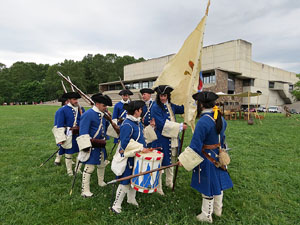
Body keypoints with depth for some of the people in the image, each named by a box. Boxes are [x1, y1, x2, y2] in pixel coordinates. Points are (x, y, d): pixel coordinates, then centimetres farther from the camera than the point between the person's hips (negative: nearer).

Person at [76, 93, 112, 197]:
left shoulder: (102, 114, 8)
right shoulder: (88, 114, -18)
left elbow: (107, 126, 20)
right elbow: (83, 132, -21)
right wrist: (86, 146, -23)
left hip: (101, 145, 9)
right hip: (91, 146, -8)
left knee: (102, 164, 21)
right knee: (89, 167, -1)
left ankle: (101, 182, 43)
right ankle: (85, 190, 14)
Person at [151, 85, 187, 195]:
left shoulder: (171, 106, 8)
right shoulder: (156, 107, -14)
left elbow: (183, 109, 20)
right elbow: (162, 124, -21)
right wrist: (180, 126, -20)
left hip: (172, 138, 7)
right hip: (161, 139, -7)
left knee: (170, 161, 19)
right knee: (160, 163, 2)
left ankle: (169, 182, 38)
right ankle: (158, 187, 18)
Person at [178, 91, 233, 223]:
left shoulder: (203, 122, -27)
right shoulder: (221, 119, -1)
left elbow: (195, 145, -25)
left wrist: (184, 159, -15)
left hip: (206, 160, -8)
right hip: (218, 157, 8)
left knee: (207, 187, 9)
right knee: (217, 183, 22)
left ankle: (206, 216, 29)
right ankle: (218, 210, 43)